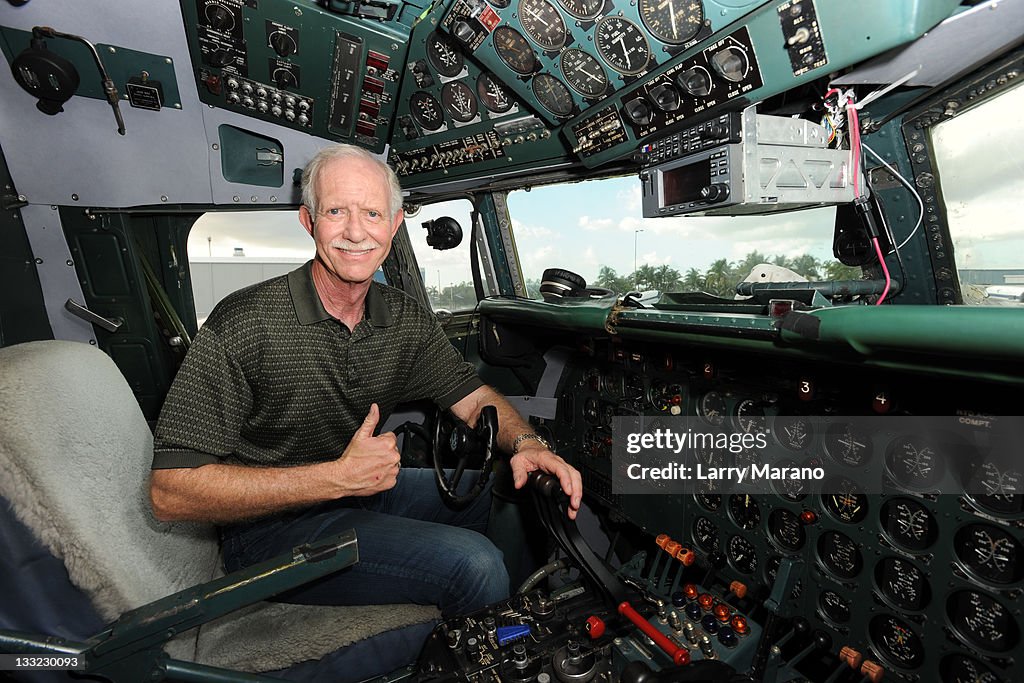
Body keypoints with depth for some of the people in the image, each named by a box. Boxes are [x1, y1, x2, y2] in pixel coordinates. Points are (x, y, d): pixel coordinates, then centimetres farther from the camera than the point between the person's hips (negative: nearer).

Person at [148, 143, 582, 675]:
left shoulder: (405, 318, -3)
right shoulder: (245, 324, -21)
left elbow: (474, 399, 1)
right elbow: (170, 493, -22)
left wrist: (526, 443, -21)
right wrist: (337, 476, -29)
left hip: (365, 490, 6)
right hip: (272, 527, -6)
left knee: (519, 488, 4)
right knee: (473, 564, -25)